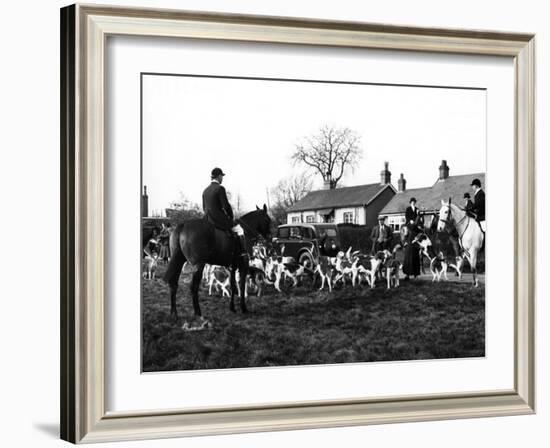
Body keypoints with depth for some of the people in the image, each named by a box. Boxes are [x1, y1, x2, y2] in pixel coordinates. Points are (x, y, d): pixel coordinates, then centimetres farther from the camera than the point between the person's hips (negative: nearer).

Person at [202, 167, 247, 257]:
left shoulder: (205, 190, 9)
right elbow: (226, 205, -17)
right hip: (219, 219, -7)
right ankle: (243, 252, 5)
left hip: (208, 219, 7)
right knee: (239, 229, 8)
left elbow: (204, 207, 14)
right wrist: (232, 217, -2)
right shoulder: (220, 188, -15)